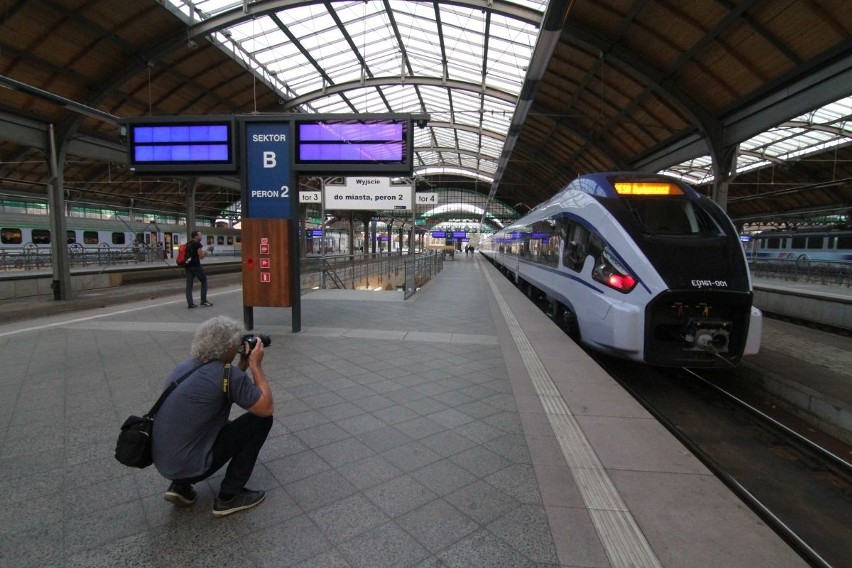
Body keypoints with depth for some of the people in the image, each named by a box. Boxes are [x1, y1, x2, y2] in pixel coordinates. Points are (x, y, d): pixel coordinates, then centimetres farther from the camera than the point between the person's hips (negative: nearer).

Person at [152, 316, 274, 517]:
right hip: (190, 465, -8)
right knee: (260, 419, -2)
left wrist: (244, 364, 13)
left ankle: (180, 485, 18)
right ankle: (229, 497, 5)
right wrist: (255, 365, -5)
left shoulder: (185, 366, 5)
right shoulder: (227, 374, -20)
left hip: (163, 462, 8)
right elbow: (266, 408, -11)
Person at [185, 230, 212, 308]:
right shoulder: (198, 244, -7)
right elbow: (201, 256, -9)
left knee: (189, 285, 3)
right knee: (204, 281, 6)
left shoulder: (188, 244, 17)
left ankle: (190, 303, 0)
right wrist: (203, 251, 7)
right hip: (195, 265, -7)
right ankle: (203, 301, 3)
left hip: (188, 266, 7)